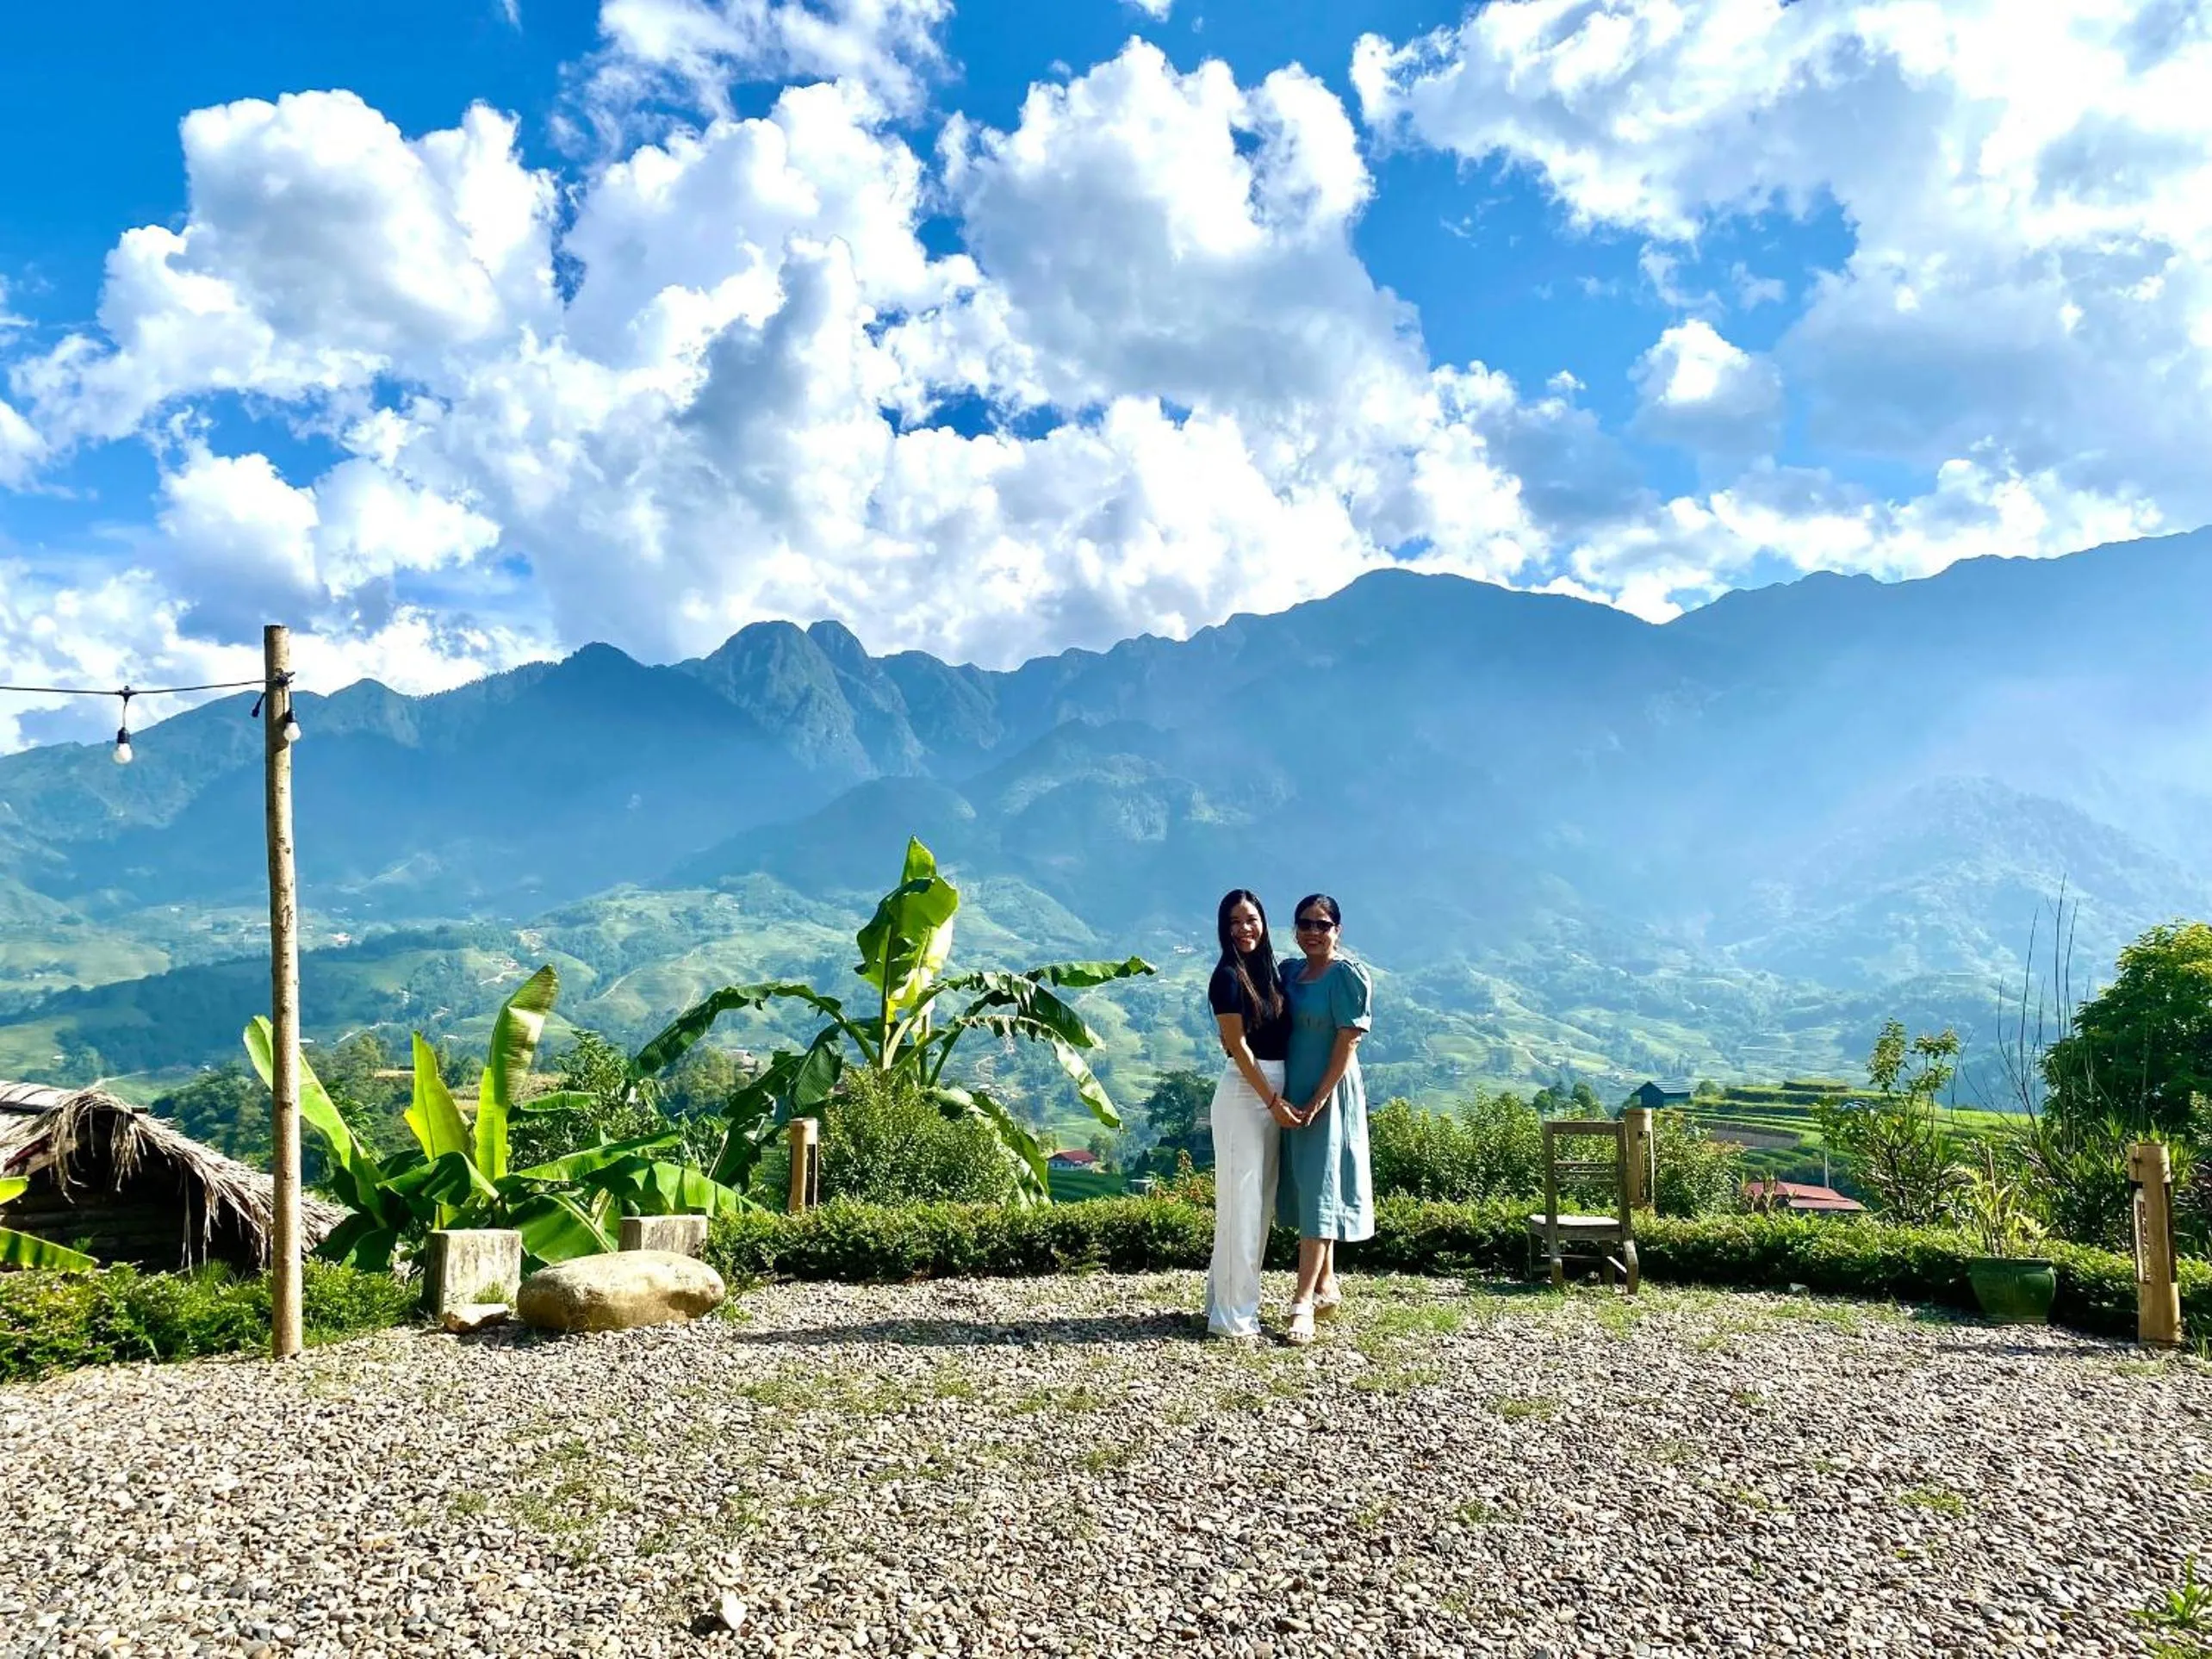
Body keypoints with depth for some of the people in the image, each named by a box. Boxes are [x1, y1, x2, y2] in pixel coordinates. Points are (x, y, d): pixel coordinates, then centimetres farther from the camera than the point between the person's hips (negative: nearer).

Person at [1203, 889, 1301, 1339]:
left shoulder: (1270, 972, 13)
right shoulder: (1228, 976, -10)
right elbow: (1238, 1046, -13)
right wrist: (1273, 1101, -14)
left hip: (1273, 1093, 8)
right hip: (1245, 1093, -8)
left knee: (1260, 1200, 13)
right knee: (1241, 1200, -5)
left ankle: (1230, 1298, 24)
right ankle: (1232, 1314, 1)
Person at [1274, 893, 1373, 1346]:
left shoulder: (1347, 975, -11)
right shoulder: (1289, 972, 9)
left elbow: (1348, 1042, -15)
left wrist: (1317, 1101, -19)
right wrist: (1281, 1099, 1)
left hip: (1328, 1096, -7)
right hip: (1292, 1096, 7)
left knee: (1318, 1191, -7)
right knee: (1306, 1188, 14)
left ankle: (1303, 1303, -7)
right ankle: (1326, 1285, 26)